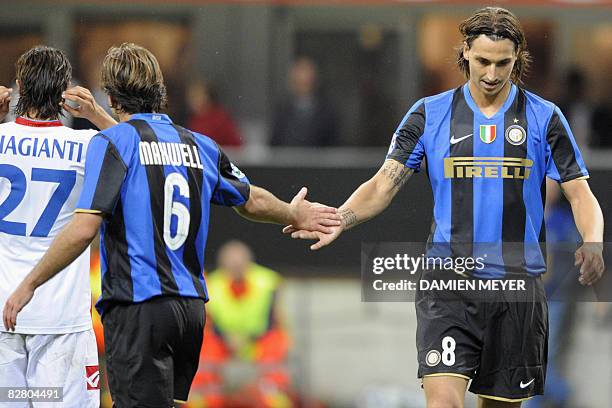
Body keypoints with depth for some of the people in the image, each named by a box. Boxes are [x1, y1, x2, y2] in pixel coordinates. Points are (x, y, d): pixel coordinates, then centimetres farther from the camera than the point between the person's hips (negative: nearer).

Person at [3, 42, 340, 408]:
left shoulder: (112, 142, -6)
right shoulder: (200, 146, 13)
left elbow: (83, 230, -15)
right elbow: (253, 201, 28)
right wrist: (294, 214, 49)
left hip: (138, 308, -6)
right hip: (192, 308, 6)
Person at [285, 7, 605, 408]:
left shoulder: (544, 118, 3)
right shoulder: (430, 114, 3)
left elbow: (580, 194, 3)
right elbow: (384, 185, -1)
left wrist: (593, 244, -18)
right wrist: (338, 219, -20)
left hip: (518, 283, 1)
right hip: (448, 286, -1)